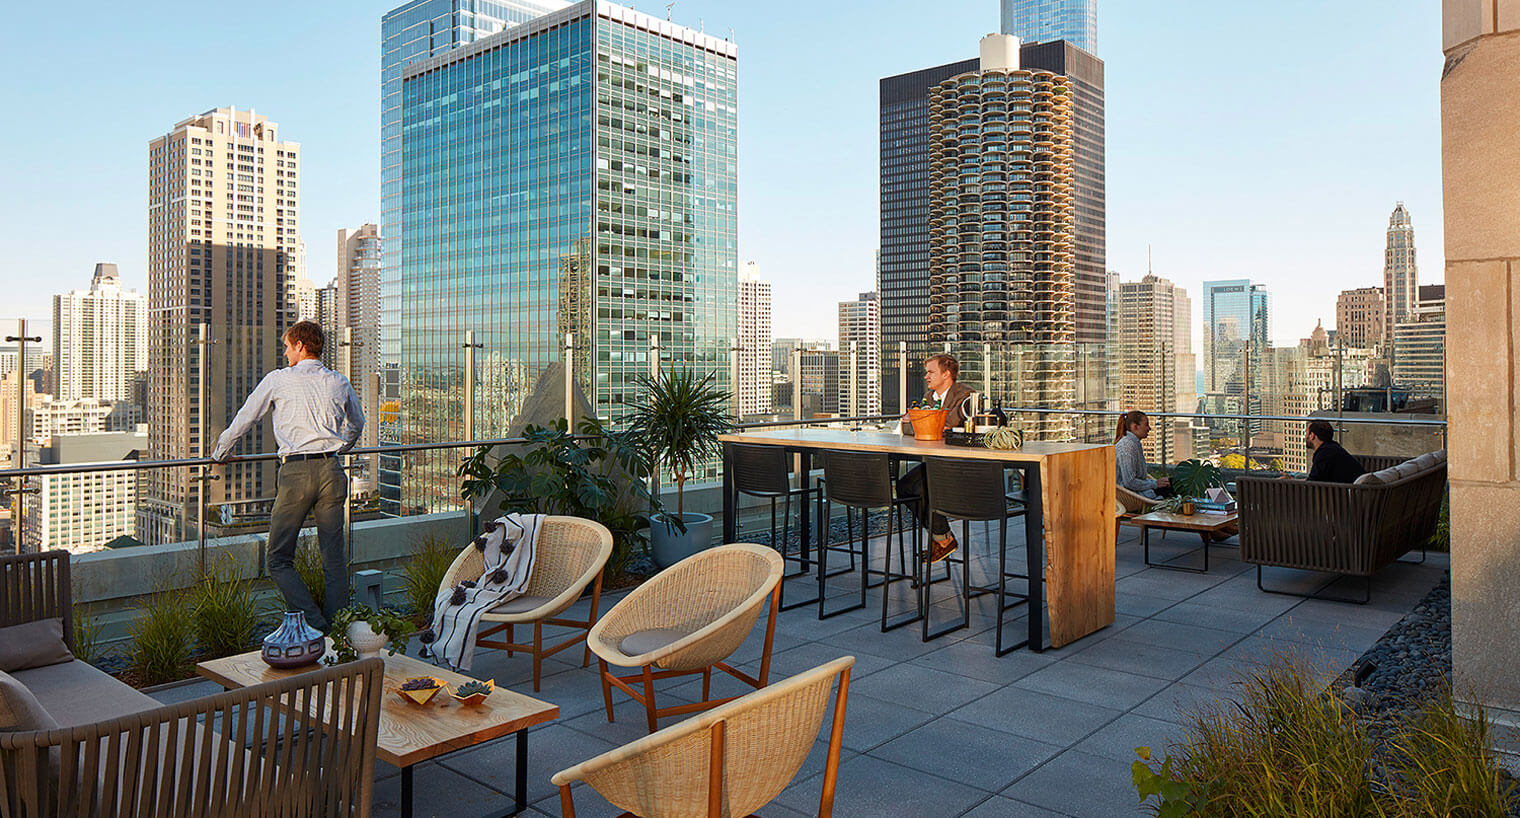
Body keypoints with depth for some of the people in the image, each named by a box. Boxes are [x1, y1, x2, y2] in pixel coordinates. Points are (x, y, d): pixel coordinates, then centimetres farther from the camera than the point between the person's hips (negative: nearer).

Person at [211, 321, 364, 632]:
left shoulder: (278, 380, 3)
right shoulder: (340, 383, 12)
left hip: (295, 472, -4)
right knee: (334, 558, 7)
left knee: (279, 559, 4)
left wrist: (219, 453, 30)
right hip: (331, 470, 4)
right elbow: (357, 425, 29)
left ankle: (314, 625, -8)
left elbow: (244, 419, 13)